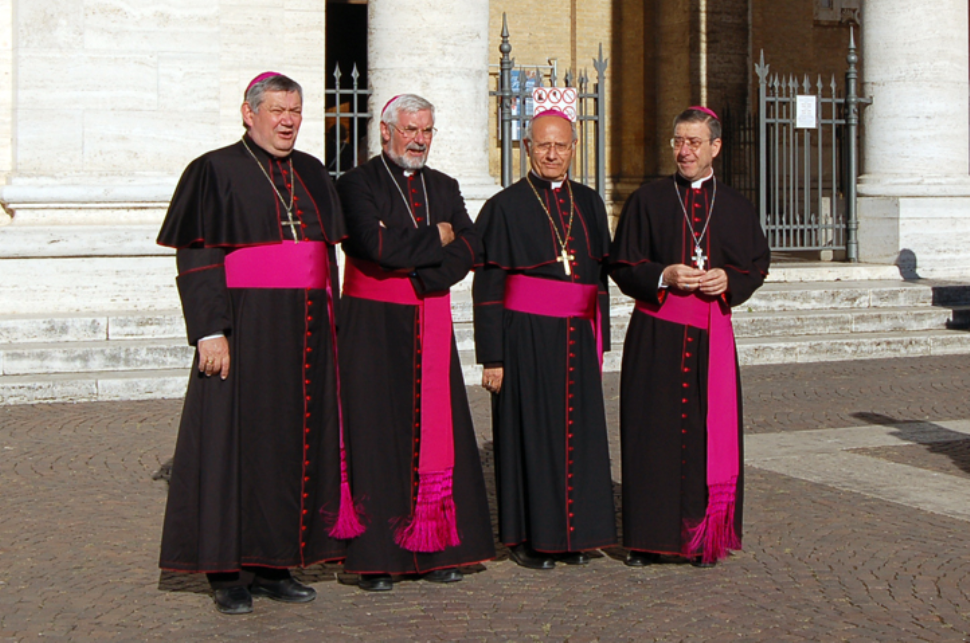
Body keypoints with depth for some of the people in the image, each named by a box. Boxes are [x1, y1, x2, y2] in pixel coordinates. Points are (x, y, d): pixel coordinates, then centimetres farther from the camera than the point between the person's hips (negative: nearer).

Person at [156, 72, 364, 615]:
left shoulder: (312, 174, 14)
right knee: (237, 442, -2)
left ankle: (276, 566, 17)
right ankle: (231, 575, 6)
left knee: (296, 442, 7)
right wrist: (210, 330, -17)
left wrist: (328, 324, 13)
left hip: (306, 331, 6)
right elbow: (196, 259, -9)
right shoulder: (216, 171, -4)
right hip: (246, 327, -6)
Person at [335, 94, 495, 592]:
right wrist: (434, 240, -7)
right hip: (374, 325, -5)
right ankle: (375, 556, -1)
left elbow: (469, 249, 2)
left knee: (436, 432, 2)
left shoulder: (444, 187, 16)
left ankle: (435, 549, 8)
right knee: (377, 434, -5)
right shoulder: (357, 184, -1)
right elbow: (374, 243, -18)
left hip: (431, 325, 5)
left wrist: (410, 257, -12)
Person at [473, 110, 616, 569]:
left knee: (579, 432, 7)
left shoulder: (589, 204, 11)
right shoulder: (506, 207, -3)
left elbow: (600, 274, 16)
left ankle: (572, 534, 18)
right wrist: (492, 357, -10)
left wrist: (599, 343, 11)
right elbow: (488, 285, -5)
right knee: (529, 432, 0)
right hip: (526, 336, -5)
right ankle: (527, 537, 11)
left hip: (577, 337, 5)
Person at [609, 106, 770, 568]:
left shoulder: (735, 207, 9)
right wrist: (663, 276, -15)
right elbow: (621, 265, 2)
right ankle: (647, 537, 7)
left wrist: (727, 280, -8)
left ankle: (704, 538, 10)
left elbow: (757, 264, 12)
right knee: (653, 430, -1)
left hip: (711, 333, 1)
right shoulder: (648, 200, 4)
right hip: (656, 333, -1)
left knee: (710, 432, 1)